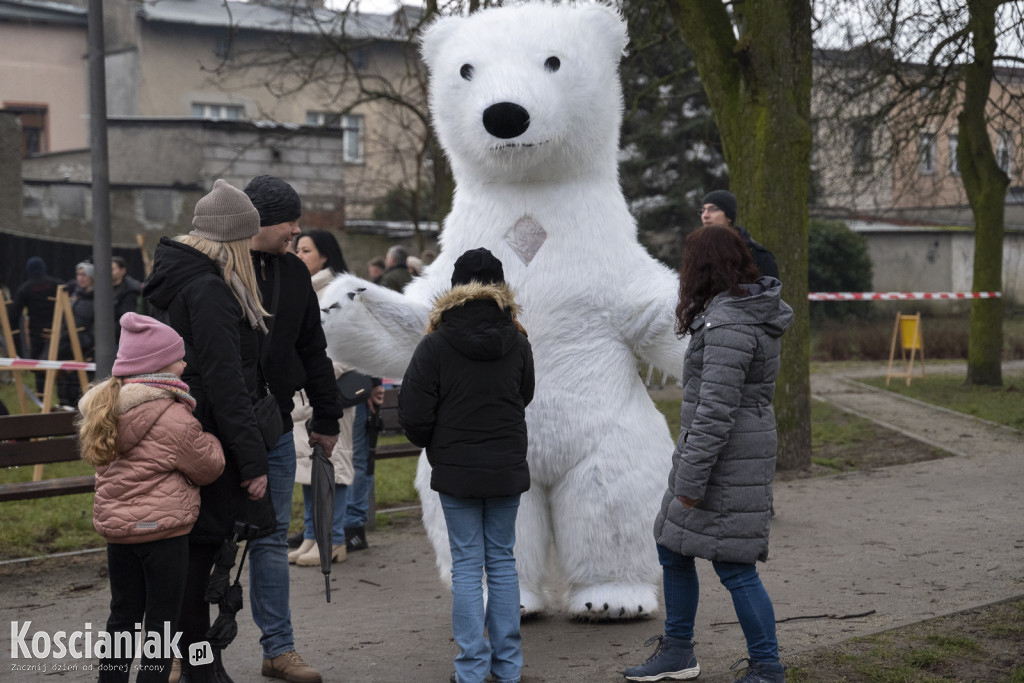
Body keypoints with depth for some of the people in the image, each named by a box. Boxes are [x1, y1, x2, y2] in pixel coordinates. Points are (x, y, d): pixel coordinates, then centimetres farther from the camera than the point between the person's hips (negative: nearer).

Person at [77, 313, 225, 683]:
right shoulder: (174, 419, -18)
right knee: (161, 620, 4)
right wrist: (209, 440, 13)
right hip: (163, 530, -7)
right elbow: (209, 467, -8)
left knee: (123, 614, 18)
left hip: (116, 529, 7)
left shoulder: (104, 408, 6)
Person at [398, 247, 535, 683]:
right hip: (507, 467, 3)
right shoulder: (517, 341, -2)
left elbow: (412, 415, -10)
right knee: (502, 561, 12)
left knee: (467, 568, 4)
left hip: (457, 469, -3)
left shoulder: (436, 344, -12)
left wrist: (432, 445, 9)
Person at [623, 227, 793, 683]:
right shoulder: (752, 311, 11)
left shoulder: (728, 325, -21)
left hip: (730, 460, -11)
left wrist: (691, 477, -20)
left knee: (734, 566, -2)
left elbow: (716, 410, -24)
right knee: (672, 549, 18)